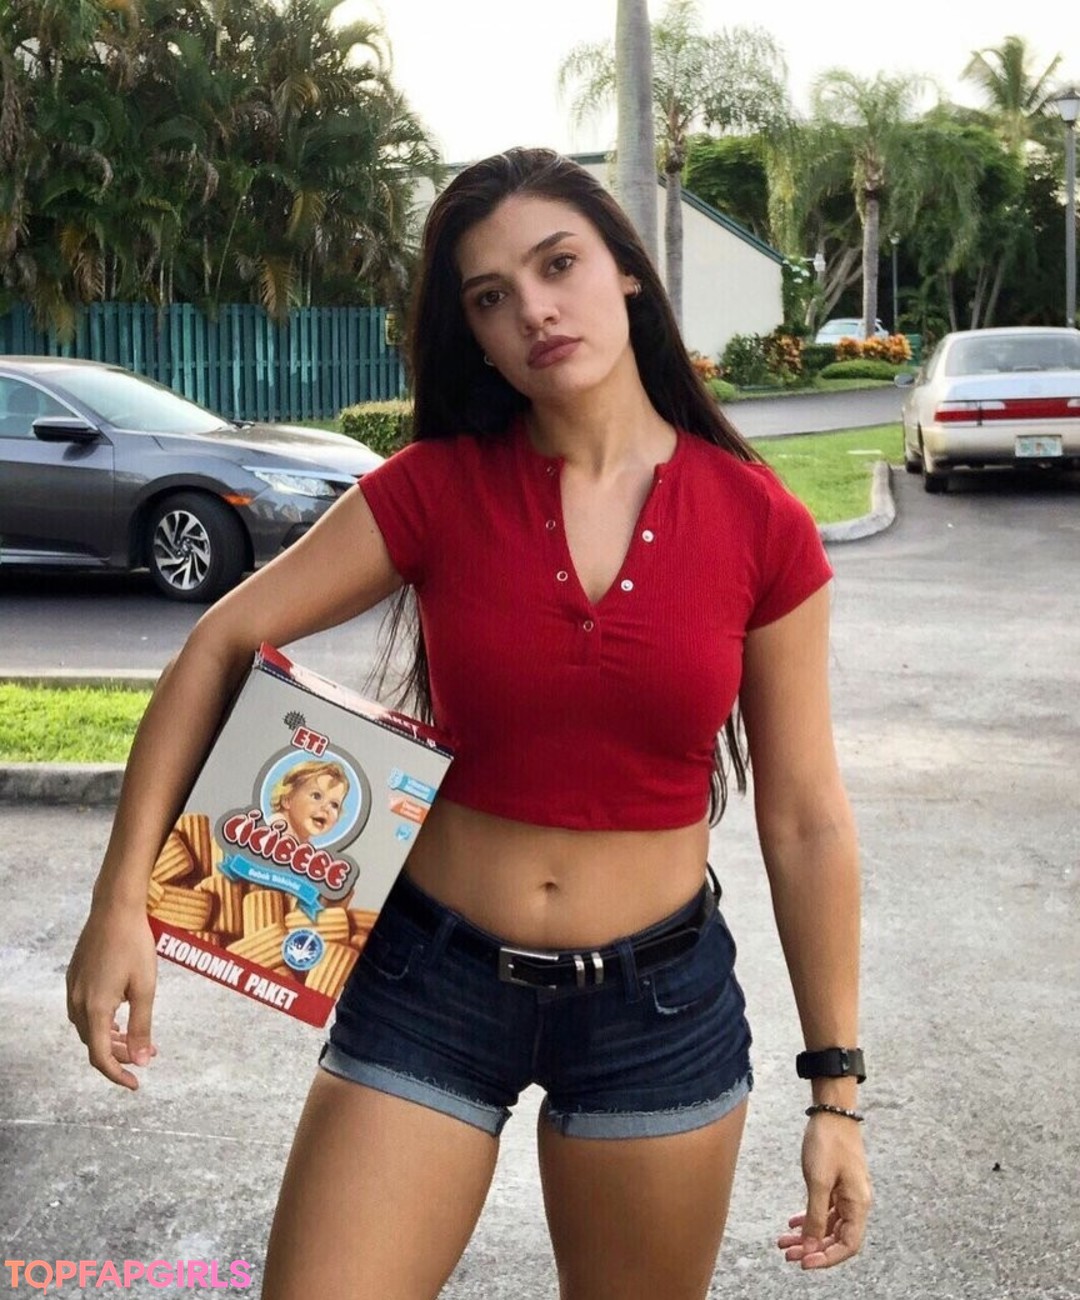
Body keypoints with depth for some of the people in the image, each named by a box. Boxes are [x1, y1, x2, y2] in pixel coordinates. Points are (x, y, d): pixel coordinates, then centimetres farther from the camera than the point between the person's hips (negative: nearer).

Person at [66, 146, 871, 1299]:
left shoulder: (759, 525, -8)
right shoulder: (438, 486, -8)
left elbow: (806, 823, -3)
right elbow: (220, 646, -4)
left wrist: (836, 1087, 1)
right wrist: (121, 900, -11)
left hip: (661, 999, 1)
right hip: (430, 985, 0)